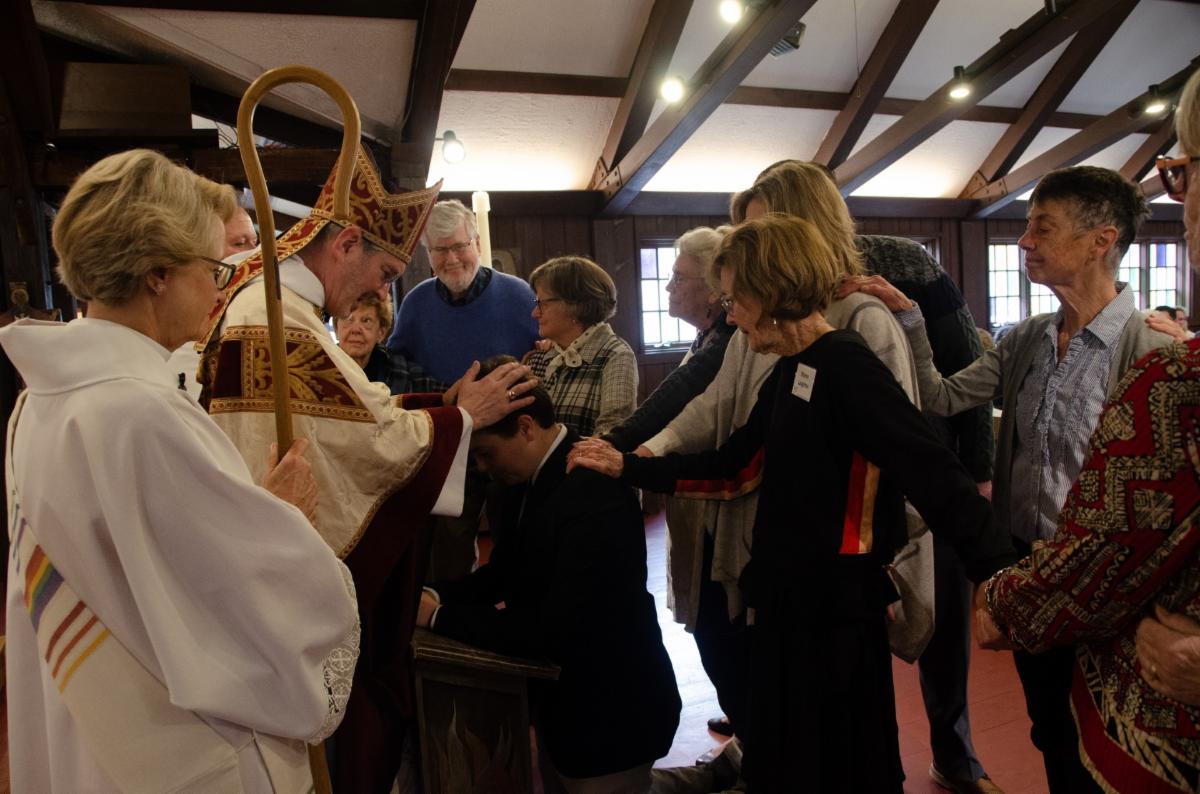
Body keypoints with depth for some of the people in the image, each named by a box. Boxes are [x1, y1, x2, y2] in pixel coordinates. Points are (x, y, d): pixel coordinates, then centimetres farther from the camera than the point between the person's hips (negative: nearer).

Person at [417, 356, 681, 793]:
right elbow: (505, 572, 8)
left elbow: (555, 630, -31)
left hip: (608, 712, -8)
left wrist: (441, 617, -24)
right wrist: (437, 594, -9)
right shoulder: (525, 477, -4)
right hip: (556, 697, 9)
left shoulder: (595, 498, -30)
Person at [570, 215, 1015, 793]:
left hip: (836, 618, -9)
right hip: (787, 605, 9)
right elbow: (733, 468, 12)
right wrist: (626, 468, 10)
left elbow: (933, 476, -24)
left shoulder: (846, 367, -19)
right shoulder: (790, 373, 8)